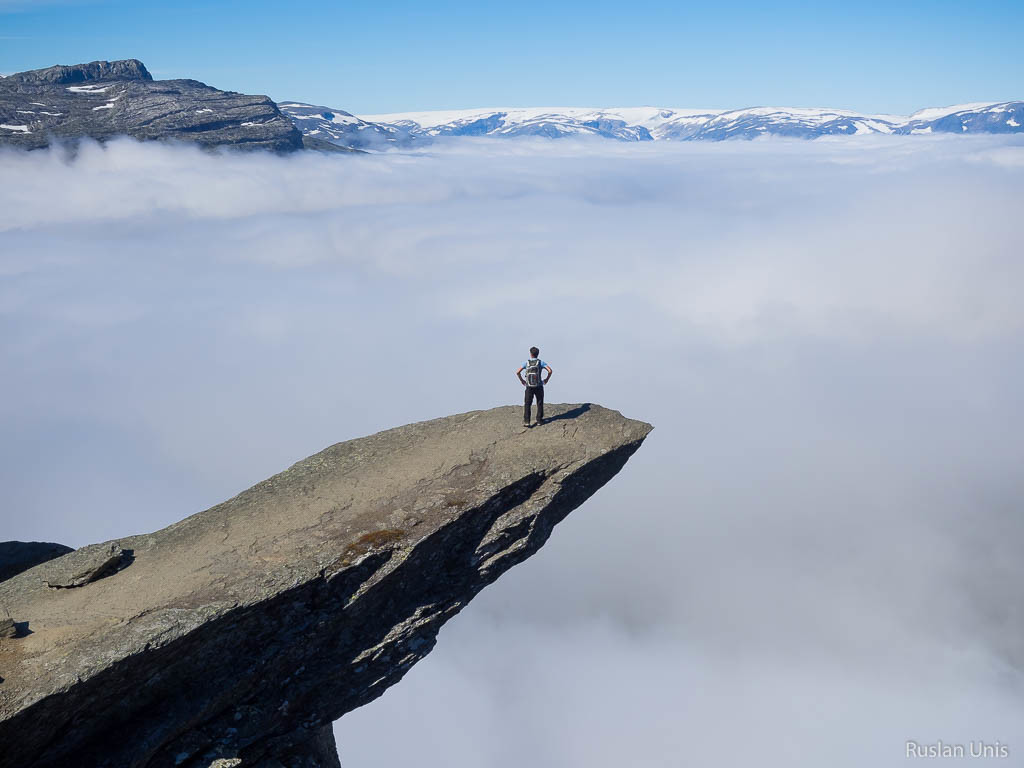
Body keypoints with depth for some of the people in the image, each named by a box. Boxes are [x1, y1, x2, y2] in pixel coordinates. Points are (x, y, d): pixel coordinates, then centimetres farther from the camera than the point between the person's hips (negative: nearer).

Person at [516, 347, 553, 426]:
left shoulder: (526, 363, 4)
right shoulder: (540, 362, 1)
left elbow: (517, 372, -3)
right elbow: (550, 371, -10)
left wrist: (521, 380, 11)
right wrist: (547, 379, 5)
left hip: (529, 387, 1)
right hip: (539, 386, 0)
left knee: (527, 404, 3)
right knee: (540, 403, 14)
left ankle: (526, 421, -7)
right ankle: (539, 420, 16)